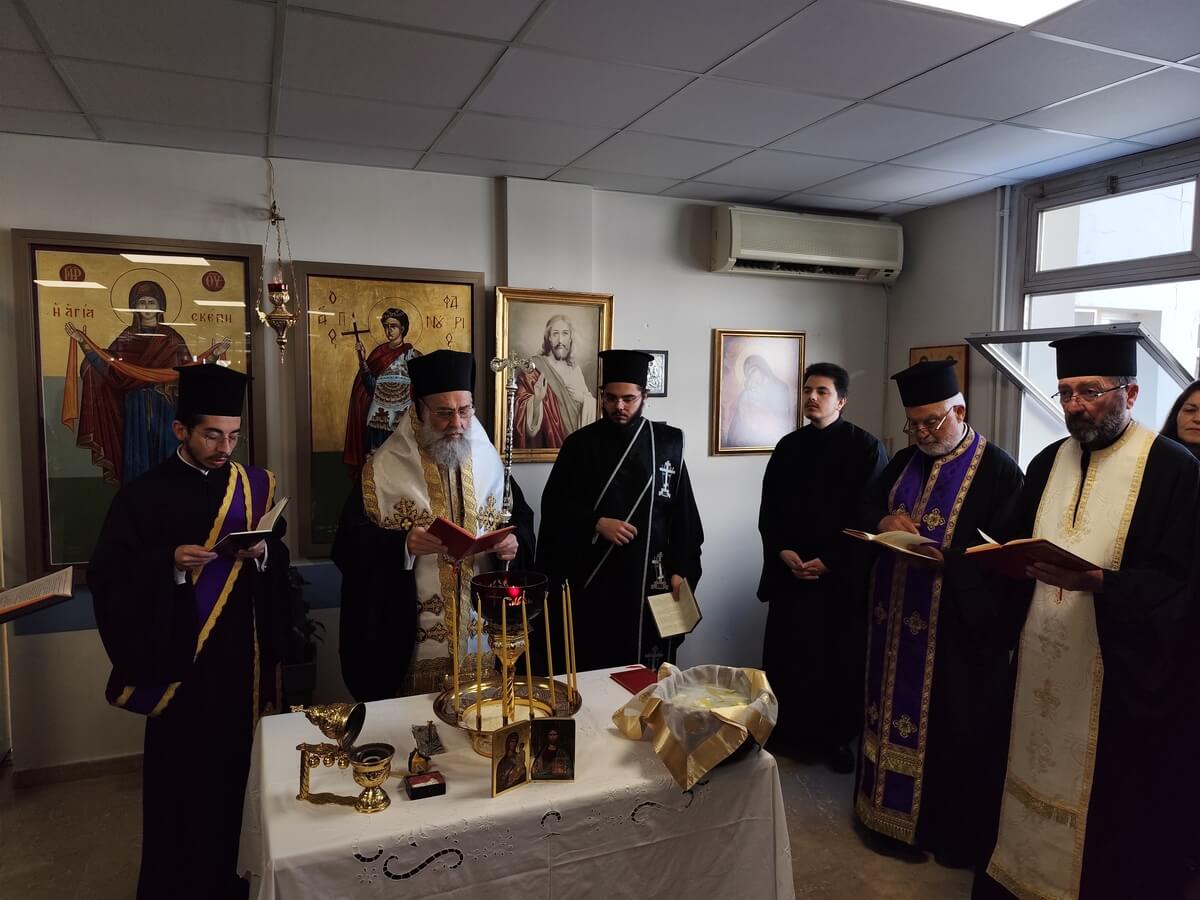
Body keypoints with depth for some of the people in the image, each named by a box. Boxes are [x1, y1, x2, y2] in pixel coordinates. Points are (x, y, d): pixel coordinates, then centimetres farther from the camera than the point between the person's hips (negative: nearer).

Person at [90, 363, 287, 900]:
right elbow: (106, 577, -7)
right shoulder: (144, 495, -4)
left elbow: (283, 560, 8)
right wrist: (170, 563, -22)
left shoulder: (256, 486, 5)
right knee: (180, 773, 6)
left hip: (243, 654, 3)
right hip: (178, 656, -3)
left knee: (238, 766, 10)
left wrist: (263, 552, -13)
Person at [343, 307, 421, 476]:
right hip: (378, 419, 2)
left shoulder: (413, 355, 1)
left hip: (403, 419, -2)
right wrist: (363, 360, -8)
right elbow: (371, 387, 1)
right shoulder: (378, 353, 8)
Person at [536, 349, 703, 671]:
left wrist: (680, 570, -2)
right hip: (592, 577, -1)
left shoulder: (668, 443, 3)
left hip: (649, 576, 1)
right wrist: (596, 523, -14)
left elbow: (683, 513, 4)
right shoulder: (581, 444, 0)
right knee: (592, 670, 6)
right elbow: (554, 504, 0)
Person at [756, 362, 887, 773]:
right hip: (790, 570, 3)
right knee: (786, 654, 6)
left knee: (840, 657, 6)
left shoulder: (866, 447, -4)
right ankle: (787, 728, 22)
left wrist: (829, 561, -13)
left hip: (843, 574, -3)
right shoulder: (788, 447, 7)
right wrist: (783, 551, -8)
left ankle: (836, 735, 21)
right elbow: (769, 509, 9)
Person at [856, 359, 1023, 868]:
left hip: (960, 622, -6)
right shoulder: (904, 461, 11)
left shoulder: (997, 468, -8)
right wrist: (884, 521, -10)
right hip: (896, 614, 6)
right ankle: (891, 806, 34)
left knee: (955, 726, 5)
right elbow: (867, 506, 13)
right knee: (897, 708, 16)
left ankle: (957, 831, 22)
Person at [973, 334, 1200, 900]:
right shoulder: (1047, 463, 9)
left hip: (1121, 673, -5)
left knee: (1108, 807, 7)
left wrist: (1096, 581, -27)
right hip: (1041, 659, 6)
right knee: (1035, 780, 15)